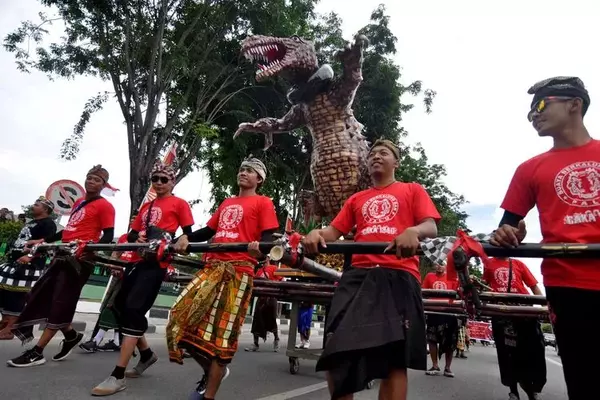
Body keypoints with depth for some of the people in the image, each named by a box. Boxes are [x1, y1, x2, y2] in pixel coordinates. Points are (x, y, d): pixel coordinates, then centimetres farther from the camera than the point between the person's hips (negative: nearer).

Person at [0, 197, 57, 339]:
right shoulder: (30, 222, 24)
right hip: (15, 261, 10)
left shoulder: (48, 223, -7)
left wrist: (30, 256, -30)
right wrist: (11, 254, 23)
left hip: (29, 265, -10)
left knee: (17, 296, -10)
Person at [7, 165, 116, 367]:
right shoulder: (79, 203, 19)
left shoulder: (105, 206, -6)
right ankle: (71, 335, 25)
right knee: (39, 296, 13)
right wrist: (43, 241, 24)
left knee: (60, 304, -3)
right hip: (64, 254, 9)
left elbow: (108, 235, -13)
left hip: (80, 258, -9)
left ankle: (36, 353, 8)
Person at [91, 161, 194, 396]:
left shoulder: (179, 204, 3)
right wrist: (136, 240, -5)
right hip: (138, 258, 8)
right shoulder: (147, 206, 23)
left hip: (157, 261, -8)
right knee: (120, 306, 10)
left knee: (134, 309, -14)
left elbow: (188, 234, -4)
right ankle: (146, 354, 28)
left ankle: (118, 376, -9)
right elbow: (132, 234, 18)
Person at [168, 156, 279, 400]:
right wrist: (186, 238, 3)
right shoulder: (226, 203, 27)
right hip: (212, 267, 7)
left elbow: (268, 237, -5)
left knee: (221, 332, -6)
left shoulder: (263, 202, 6)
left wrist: (260, 247, -28)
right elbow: (208, 231, 23)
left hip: (239, 271, -7)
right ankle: (212, 371, 22)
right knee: (181, 319, 1)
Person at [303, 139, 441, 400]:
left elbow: (431, 227, 3)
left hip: (399, 275, -3)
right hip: (358, 275, 4)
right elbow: (335, 231, 17)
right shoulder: (356, 199, 26)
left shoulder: (413, 190, 16)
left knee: (394, 358, -5)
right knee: (336, 352, -4)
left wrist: (413, 231, -21)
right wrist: (317, 234, -8)